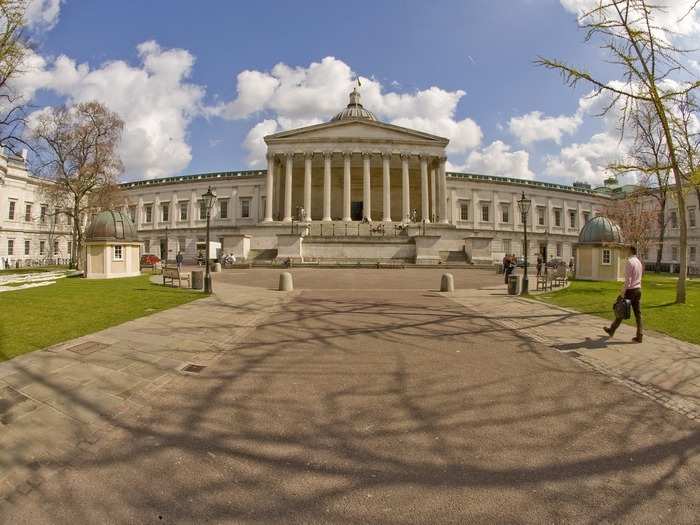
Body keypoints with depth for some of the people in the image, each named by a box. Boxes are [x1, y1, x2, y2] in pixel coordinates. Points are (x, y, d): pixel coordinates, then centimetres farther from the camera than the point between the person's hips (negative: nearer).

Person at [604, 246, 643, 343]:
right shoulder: (639, 262, 12)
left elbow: (628, 280, -19)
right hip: (638, 290, 8)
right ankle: (639, 336, 4)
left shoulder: (629, 262, -15)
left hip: (630, 290, -8)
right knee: (638, 313, 5)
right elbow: (638, 278, 18)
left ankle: (612, 330, 20)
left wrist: (622, 293, -17)